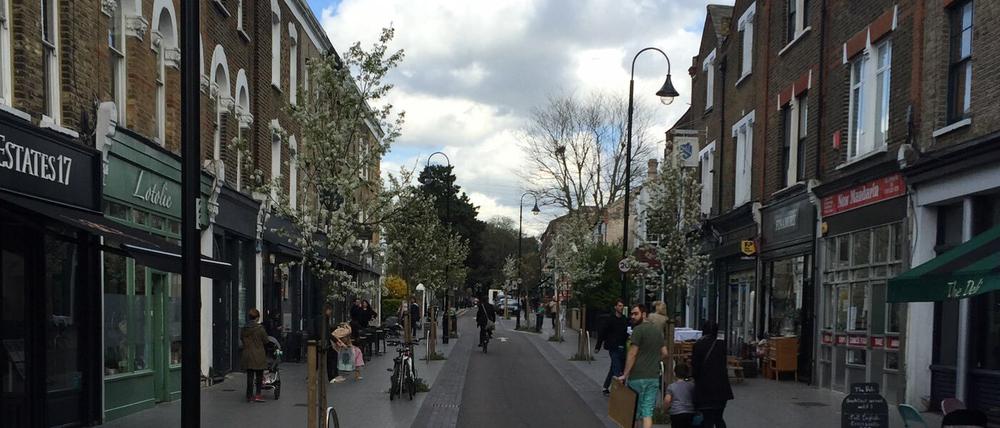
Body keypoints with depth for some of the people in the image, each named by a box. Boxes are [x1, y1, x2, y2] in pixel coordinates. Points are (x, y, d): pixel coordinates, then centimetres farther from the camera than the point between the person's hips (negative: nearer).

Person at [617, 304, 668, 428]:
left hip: (638, 377, -6)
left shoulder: (638, 329, -11)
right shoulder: (657, 331, 13)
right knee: (648, 412, 3)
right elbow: (664, 353, 17)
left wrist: (625, 374, -11)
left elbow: (632, 354, -14)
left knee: (633, 412, 7)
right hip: (654, 376, 6)